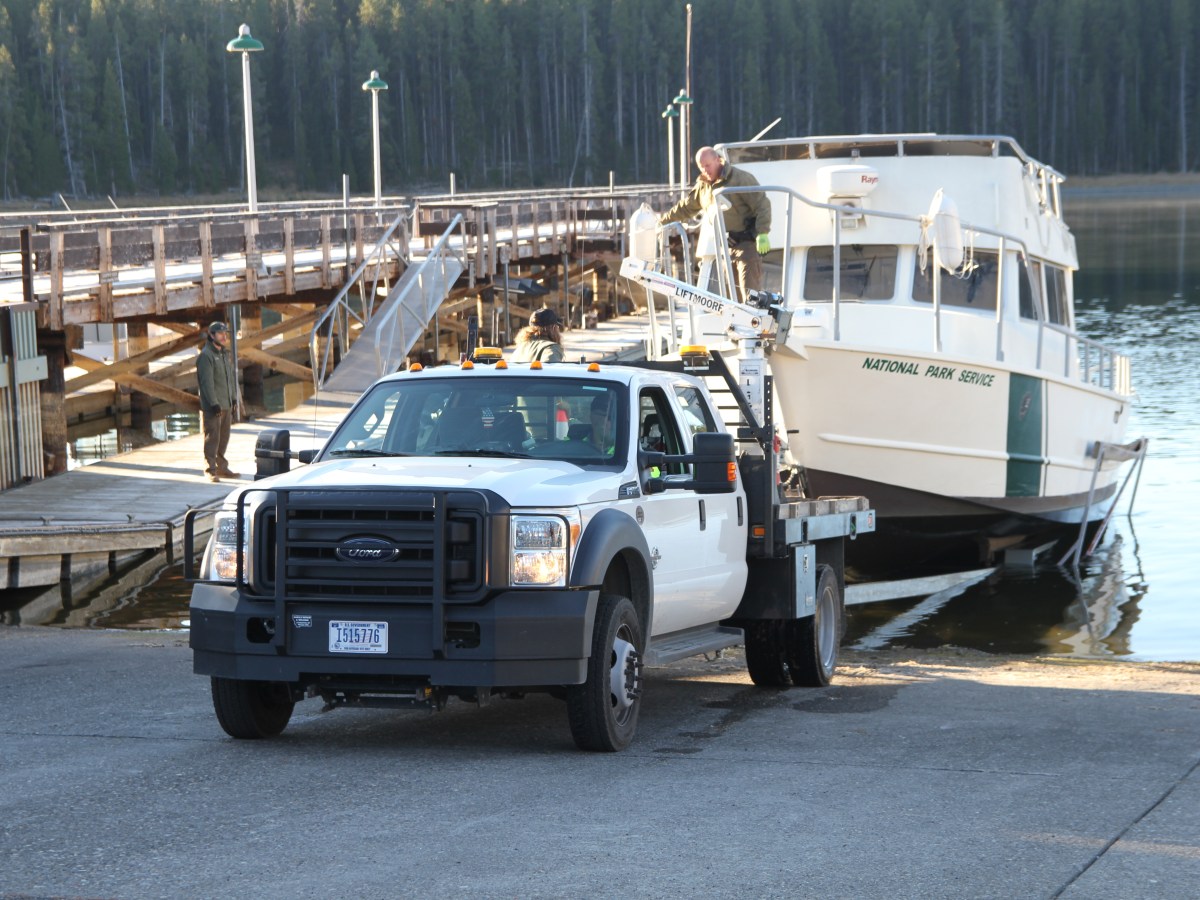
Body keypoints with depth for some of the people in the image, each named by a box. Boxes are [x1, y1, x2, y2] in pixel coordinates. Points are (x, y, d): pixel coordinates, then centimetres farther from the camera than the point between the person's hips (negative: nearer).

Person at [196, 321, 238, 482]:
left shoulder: (226, 354, 15)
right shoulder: (206, 355, -12)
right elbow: (207, 382, -17)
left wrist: (233, 398, 16)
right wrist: (214, 404, -21)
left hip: (226, 404, 8)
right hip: (212, 407, -8)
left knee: (223, 438, 14)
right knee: (212, 438, -7)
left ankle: (222, 467, 23)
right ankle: (211, 471, -5)